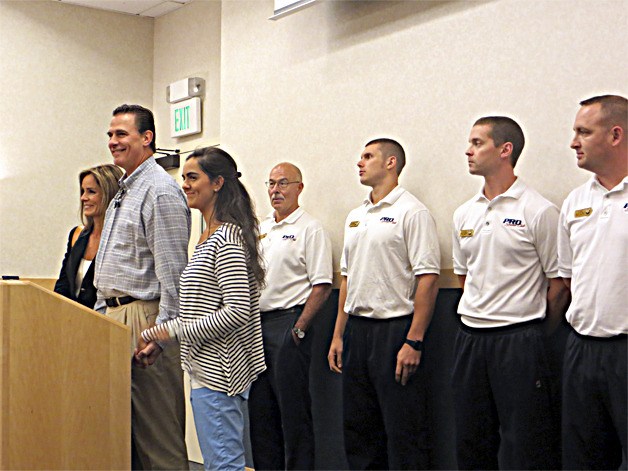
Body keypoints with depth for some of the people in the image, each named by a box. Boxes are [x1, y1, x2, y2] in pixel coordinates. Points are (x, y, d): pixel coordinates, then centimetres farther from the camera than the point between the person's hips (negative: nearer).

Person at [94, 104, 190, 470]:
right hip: (114, 314, 10)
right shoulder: (124, 191, 19)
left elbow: (171, 270, -19)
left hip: (144, 316, -10)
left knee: (156, 425, -5)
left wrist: (160, 333, -22)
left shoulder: (161, 190, -12)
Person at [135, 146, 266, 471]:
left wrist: (173, 331, -17)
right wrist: (159, 339, 15)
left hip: (217, 369, -10)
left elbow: (237, 312, -22)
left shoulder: (227, 237, -15)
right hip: (206, 367, 10)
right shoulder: (209, 237, 16)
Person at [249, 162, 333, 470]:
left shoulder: (310, 229, -6)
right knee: (260, 408, 12)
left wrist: (298, 329, -16)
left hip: (288, 323, -7)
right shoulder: (260, 229, 17)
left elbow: (322, 286, -12)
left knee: (292, 409, -3)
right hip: (257, 325, 8)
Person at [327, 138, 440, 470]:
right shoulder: (355, 217, 16)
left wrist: (414, 342, -20)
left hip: (395, 329, -8)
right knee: (358, 427, 13)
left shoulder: (411, 212, -8)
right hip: (356, 329, 8)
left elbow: (428, 279, -14)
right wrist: (338, 335, 14)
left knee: (403, 432, -2)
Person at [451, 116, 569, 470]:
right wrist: (476, 319, 17)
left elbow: (559, 284, -7)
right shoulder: (465, 214, 11)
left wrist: (534, 336, 2)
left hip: (519, 340, -6)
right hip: (470, 338, 7)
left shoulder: (538, 211, -9)